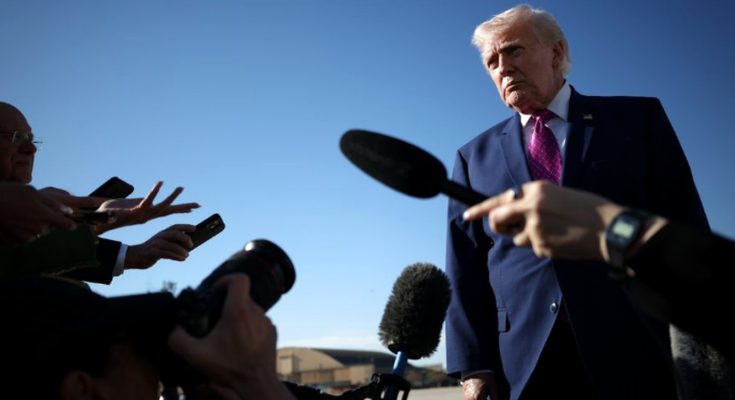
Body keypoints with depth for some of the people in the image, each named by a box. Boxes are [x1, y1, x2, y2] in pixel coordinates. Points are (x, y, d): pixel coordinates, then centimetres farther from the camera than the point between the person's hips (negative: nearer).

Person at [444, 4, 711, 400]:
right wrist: (473, 366, -3)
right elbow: (464, 268, 6)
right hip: (521, 364, 1)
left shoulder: (638, 119, 7)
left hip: (638, 353, -1)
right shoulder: (475, 156, 11)